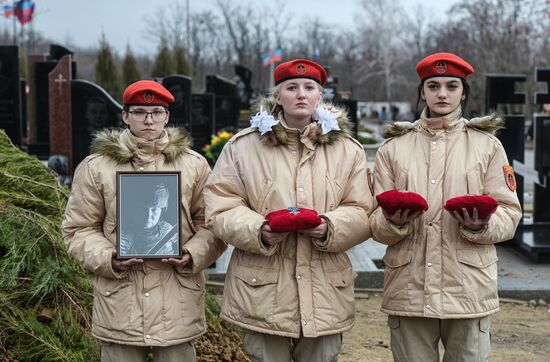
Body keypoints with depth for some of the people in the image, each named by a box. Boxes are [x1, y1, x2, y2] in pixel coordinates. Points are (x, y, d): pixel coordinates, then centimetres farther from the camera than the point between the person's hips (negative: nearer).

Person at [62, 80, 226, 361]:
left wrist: (193, 254, -9)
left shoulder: (194, 164, 6)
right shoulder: (95, 167, 3)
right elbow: (79, 229, 5)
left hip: (178, 300, 1)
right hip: (120, 304, -1)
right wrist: (109, 259, -11)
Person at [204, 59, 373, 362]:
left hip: (325, 295, 2)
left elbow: (361, 214, 4)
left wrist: (330, 227, -16)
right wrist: (259, 231, -17)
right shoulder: (243, 146, 4)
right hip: (262, 293, -1)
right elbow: (220, 208, 0)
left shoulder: (348, 150, 8)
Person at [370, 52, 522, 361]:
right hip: (409, 289, 1)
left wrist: (481, 225, -17)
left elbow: (509, 214, 3)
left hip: (469, 289, -1)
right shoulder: (393, 148, 9)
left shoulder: (487, 145, 8)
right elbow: (377, 226, 7)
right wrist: (394, 222, -15)